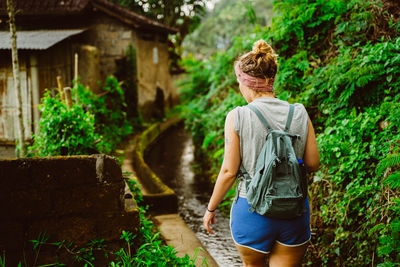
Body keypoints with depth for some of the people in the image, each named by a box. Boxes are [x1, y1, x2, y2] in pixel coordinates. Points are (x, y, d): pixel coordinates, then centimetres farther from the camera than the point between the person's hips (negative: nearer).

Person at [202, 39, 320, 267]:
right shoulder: (300, 114, -3)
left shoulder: (237, 117, -12)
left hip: (253, 210, -2)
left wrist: (211, 208, 5)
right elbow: (313, 164, 2)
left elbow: (229, 172, -9)